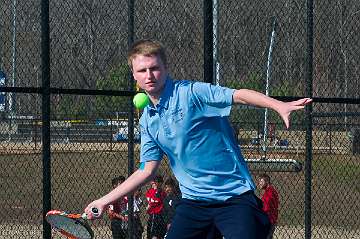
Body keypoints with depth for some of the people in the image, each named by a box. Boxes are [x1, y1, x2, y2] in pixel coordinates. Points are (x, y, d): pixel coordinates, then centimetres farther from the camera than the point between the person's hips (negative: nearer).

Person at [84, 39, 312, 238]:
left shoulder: (190, 92, -10)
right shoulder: (147, 121, 9)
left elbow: (239, 95, -20)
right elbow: (148, 170, 14)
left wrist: (280, 105, -36)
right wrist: (105, 201, 14)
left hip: (234, 195, -6)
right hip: (193, 199, 6)